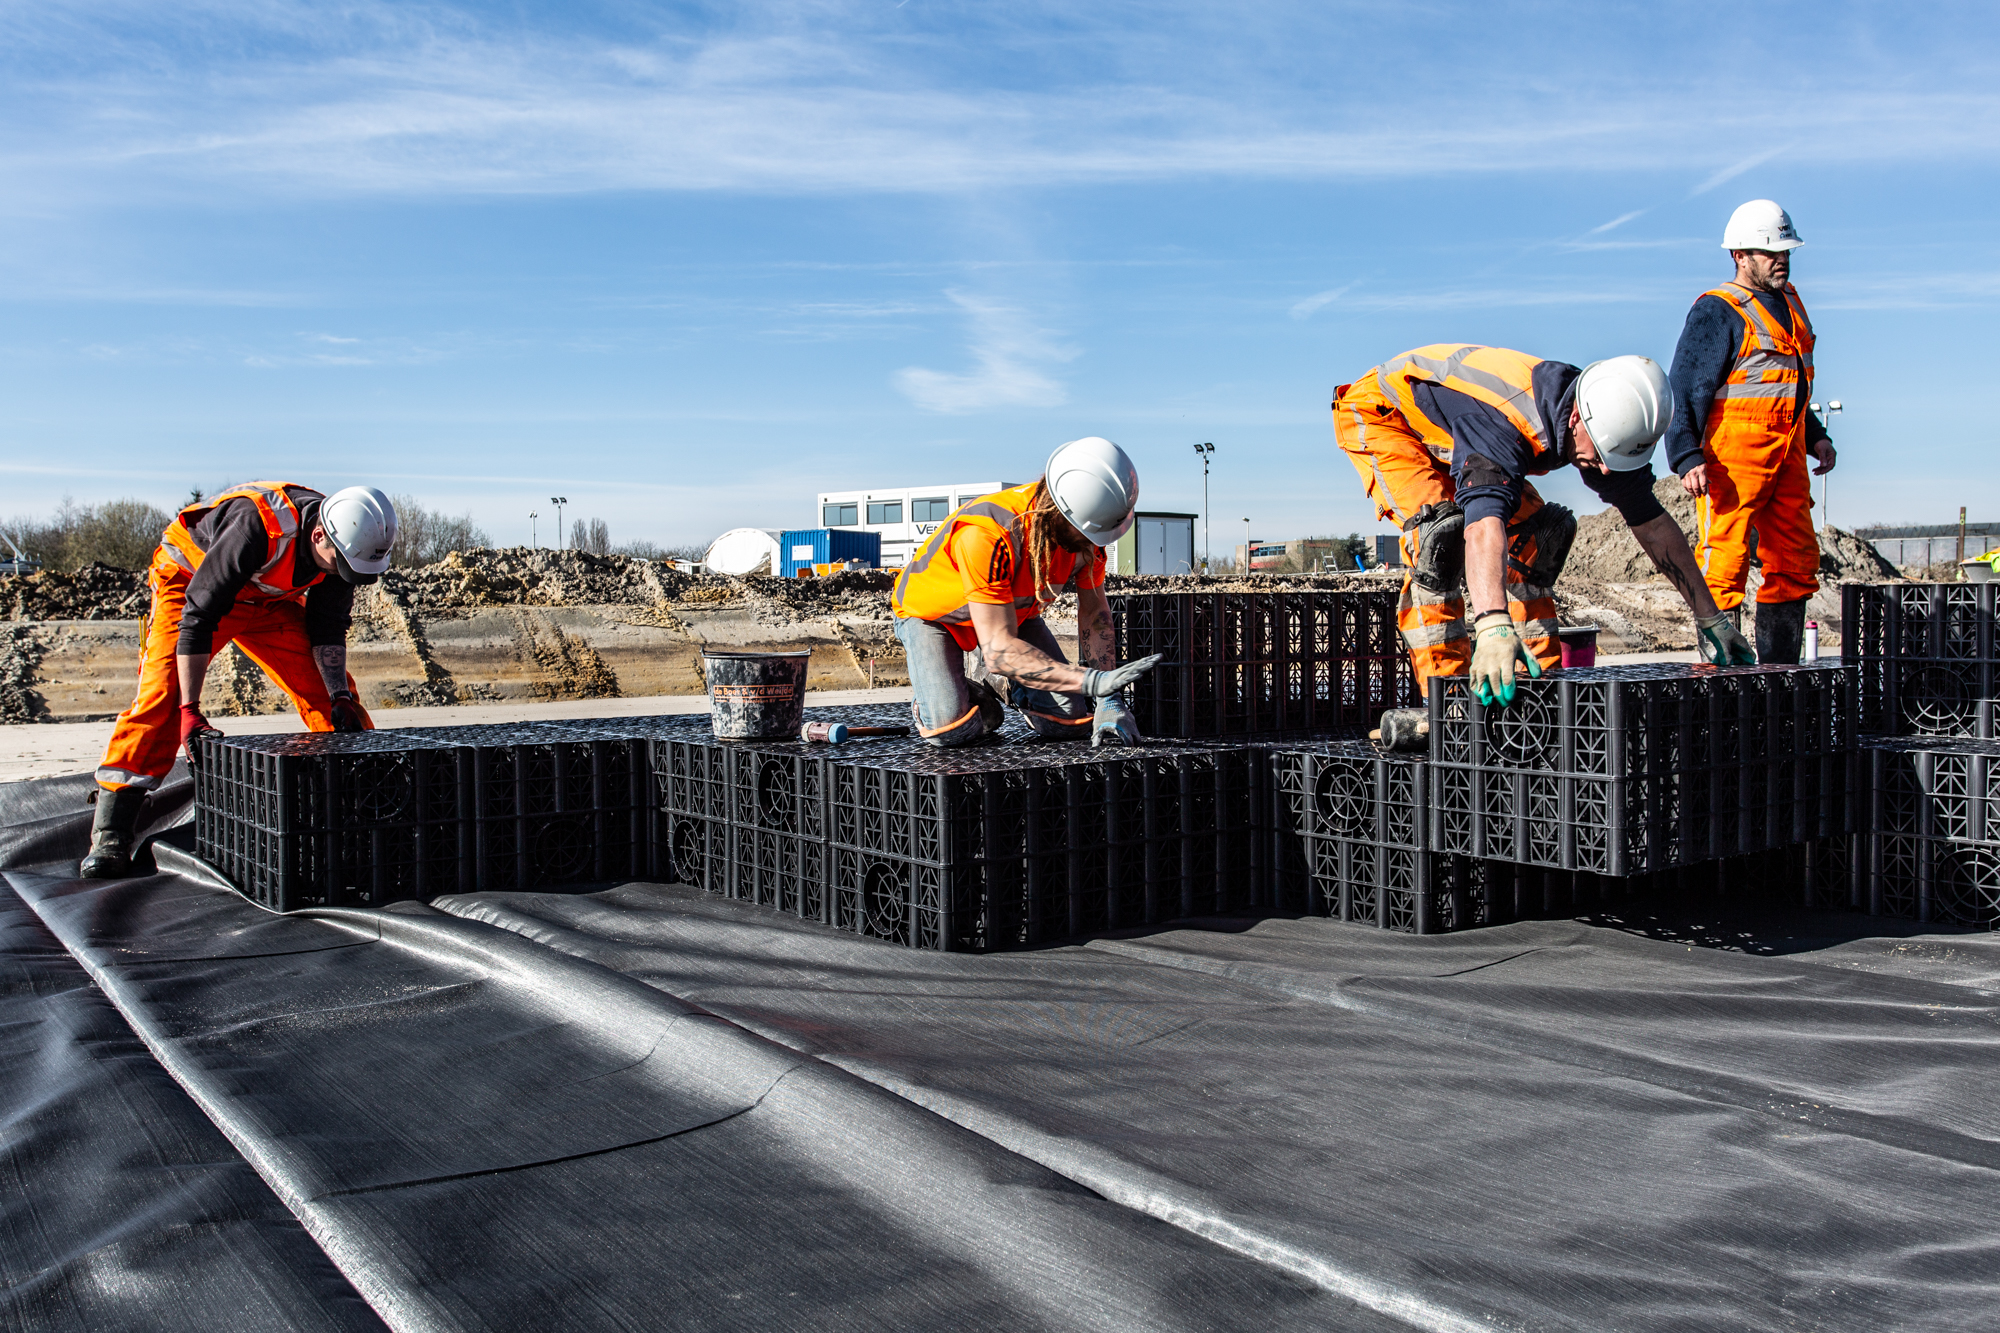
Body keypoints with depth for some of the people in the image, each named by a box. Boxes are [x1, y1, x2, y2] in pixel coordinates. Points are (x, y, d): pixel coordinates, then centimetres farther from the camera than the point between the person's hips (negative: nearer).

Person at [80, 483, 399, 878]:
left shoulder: (342, 544, -20)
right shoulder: (257, 528, -40)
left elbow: (328, 627, -6)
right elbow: (198, 615, -36)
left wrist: (340, 696, -17)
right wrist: (190, 710, -37)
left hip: (269, 598, 5)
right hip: (190, 579, -5)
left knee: (326, 689, -5)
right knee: (162, 694, -20)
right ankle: (111, 834, -18)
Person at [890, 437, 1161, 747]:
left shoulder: (1084, 529, -23)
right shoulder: (986, 535, -43)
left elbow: (1094, 613, -9)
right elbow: (1000, 650, -44)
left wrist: (1109, 702, -19)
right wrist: (1094, 681, -50)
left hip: (1014, 611, 5)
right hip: (930, 613, -5)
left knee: (1072, 723, -11)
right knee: (950, 729, -29)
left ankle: (988, 675, 15)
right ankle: (932, 684, 7)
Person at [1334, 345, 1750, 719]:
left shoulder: (1606, 424, -15)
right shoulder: (1502, 423, -42)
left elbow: (1652, 523, -6)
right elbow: (1484, 519, -57)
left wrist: (1709, 618, -2)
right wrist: (1492, 627, -71)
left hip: (1446, 435, 8)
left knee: (1533, 533, -3)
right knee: (1442, 530, -29)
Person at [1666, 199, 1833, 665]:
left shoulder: (1788, 302, 19)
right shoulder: (1718, 312, -8)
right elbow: (1684, 391, -14)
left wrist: (1815, 436, 23)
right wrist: (1688, 459, -24)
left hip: (1786, 455, 9)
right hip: (1733, 454, -9)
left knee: (1797, 560, 10)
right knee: (1724, 558, -10)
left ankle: (1779, 669, 18)